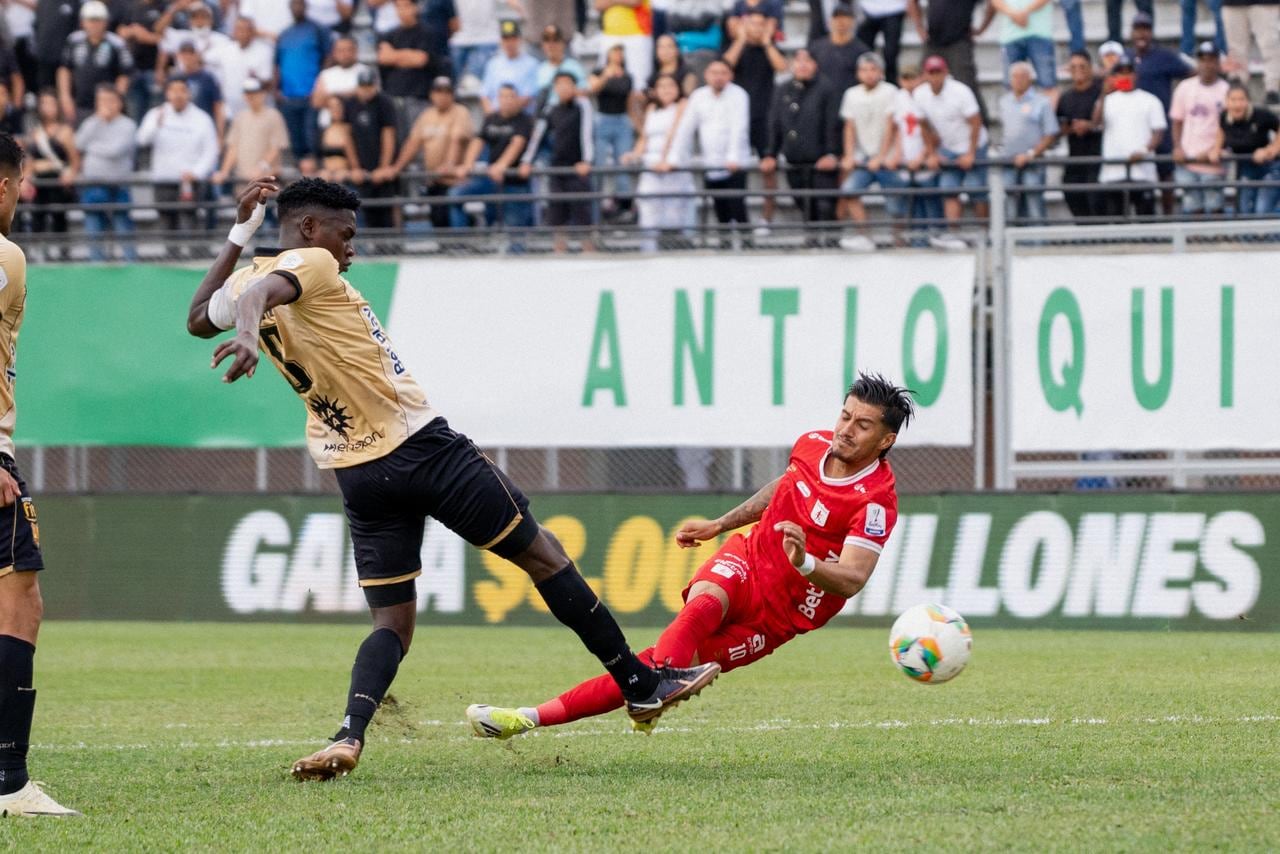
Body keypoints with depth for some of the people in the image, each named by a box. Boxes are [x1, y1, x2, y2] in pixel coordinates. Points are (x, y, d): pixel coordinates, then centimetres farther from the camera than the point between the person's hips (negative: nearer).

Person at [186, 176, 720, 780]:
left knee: (392, 623, 10)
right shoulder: (310, 265, -9)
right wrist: (248, 334, -51)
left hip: (357, 476, 7)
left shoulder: (246, 278, 10)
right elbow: (260, 294, -31)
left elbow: (199, 317, 32)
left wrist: (239, 232, 32)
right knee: (540, 553, 7)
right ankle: (641, 684, 14)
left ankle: (349, 734, -17)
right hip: (422, 448, -7)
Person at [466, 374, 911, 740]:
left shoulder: (876, 501, -19)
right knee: (703, 605, -34)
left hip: (780, 612, -4)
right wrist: (718, 525, 29)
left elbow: (853, 579, -28)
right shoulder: (812, 444, 1)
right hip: (747, 559, 4)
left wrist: (805, 563, -46)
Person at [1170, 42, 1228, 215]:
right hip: (1188, 160, 3)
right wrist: (1177, 147, -1)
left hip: (1213, 162, -3)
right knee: (1192, 209, 4)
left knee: (1214, 208, -5)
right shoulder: (1185, 87, 9)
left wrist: (1214, 151, -15)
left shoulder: (1225, 90, -2)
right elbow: (1176, 121, 14)